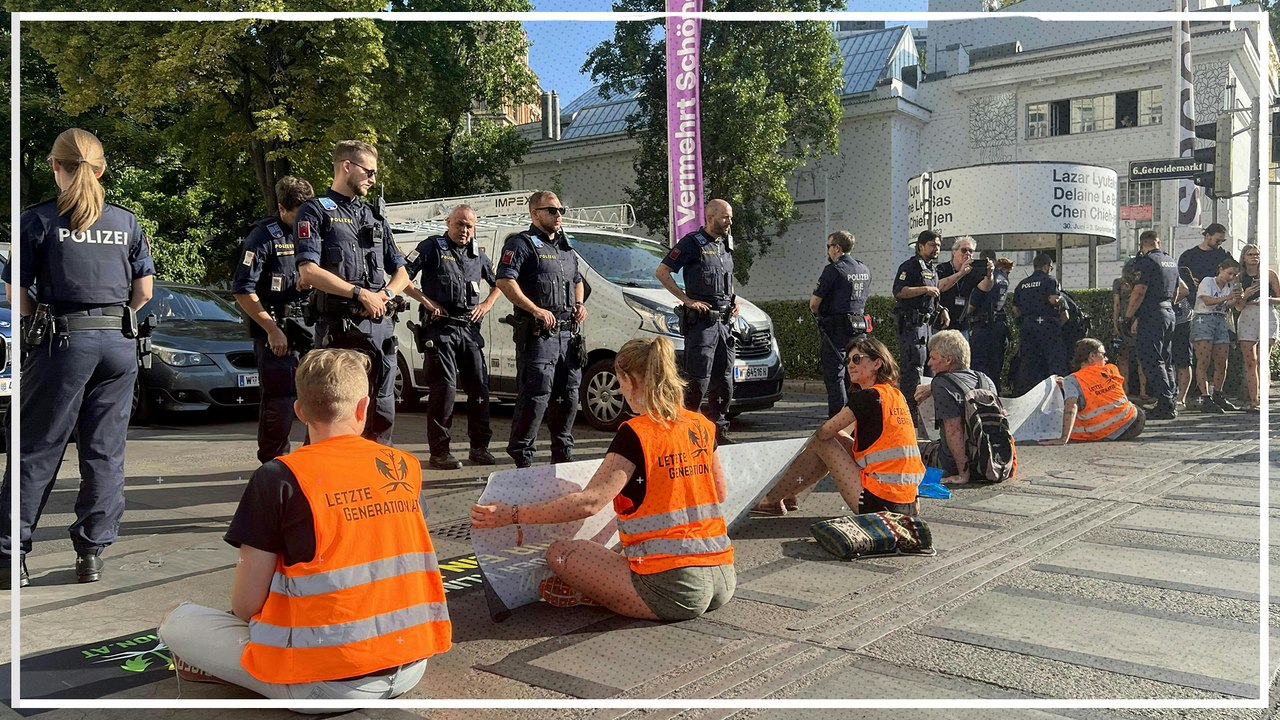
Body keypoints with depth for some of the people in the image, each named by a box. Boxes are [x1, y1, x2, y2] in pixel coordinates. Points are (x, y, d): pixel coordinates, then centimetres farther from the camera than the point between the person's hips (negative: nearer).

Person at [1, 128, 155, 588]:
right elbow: (143, 291, 9)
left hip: (63, 342, -3)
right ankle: (91, 554, 11)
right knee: (105, 450, 7)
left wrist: (40, 321, 14)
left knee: (37, 450, 6)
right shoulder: (126, 222, 8)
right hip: (119, 343, 3)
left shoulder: (38, 220, -2)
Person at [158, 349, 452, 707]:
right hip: (411, 667, 5)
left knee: (178, 623, 11)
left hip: (331, 684, -4)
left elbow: (245, 605, -8)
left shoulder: (279, 478, -10)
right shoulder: (406, 466, 4)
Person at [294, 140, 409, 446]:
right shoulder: (315, 211, 1)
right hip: (339, 328, -6)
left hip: (381, 325, 6)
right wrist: (360, 293, -13)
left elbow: (401, 272, 20)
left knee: (382, 410, 10)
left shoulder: (376, 217, 21)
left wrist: (385, 295, -2)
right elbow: (308, 271, -12)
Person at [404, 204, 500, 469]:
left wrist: (487, 304, 11)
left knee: (479, 386, 5)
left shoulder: (478, 254, 16)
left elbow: (498, 283, 29)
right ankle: (439, 452, -3)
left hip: (469, 328, 6)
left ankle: (479, 447, 16)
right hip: (440, 327, -6)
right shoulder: (432, 247, 0)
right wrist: (427, 302, -12)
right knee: (444, 387, -9)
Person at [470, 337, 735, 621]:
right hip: (723, 584, 7)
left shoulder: (636, 433, -13)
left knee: (559, 553, 2)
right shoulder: (702, 426, 7)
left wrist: (512, 515, -19)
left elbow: (590, 501, -21)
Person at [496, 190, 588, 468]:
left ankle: (563, 452, 24)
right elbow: (504, 281, -16)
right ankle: (521, 456, -1)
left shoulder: (566, 246, 22)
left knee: (568, 394, 12)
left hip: (568, 332, 8)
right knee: (536, 395, -9)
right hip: (538, 333, -8)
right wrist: (536, 310, -21)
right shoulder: (522, 244, -3)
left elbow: (577, 280, 34)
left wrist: (579, 304, 13)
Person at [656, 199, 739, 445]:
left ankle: (718, 431, 19)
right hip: (700, 321, -7)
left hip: (724, 321, 7)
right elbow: (661, 272, -10)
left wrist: (734, 300, 13)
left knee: (724, 381, 10)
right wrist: (687, 300, -14)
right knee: (698, 380, -7)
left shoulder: (726, 244, 17)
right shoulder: (692, 243, -6)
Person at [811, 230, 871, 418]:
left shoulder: (833, 270, -12)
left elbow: (814, 303, -12)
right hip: (859, 326, 7)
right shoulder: (865, 270, 12)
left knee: (834, 375, -3)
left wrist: (819, 314, 7)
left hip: (836, 327, -7)